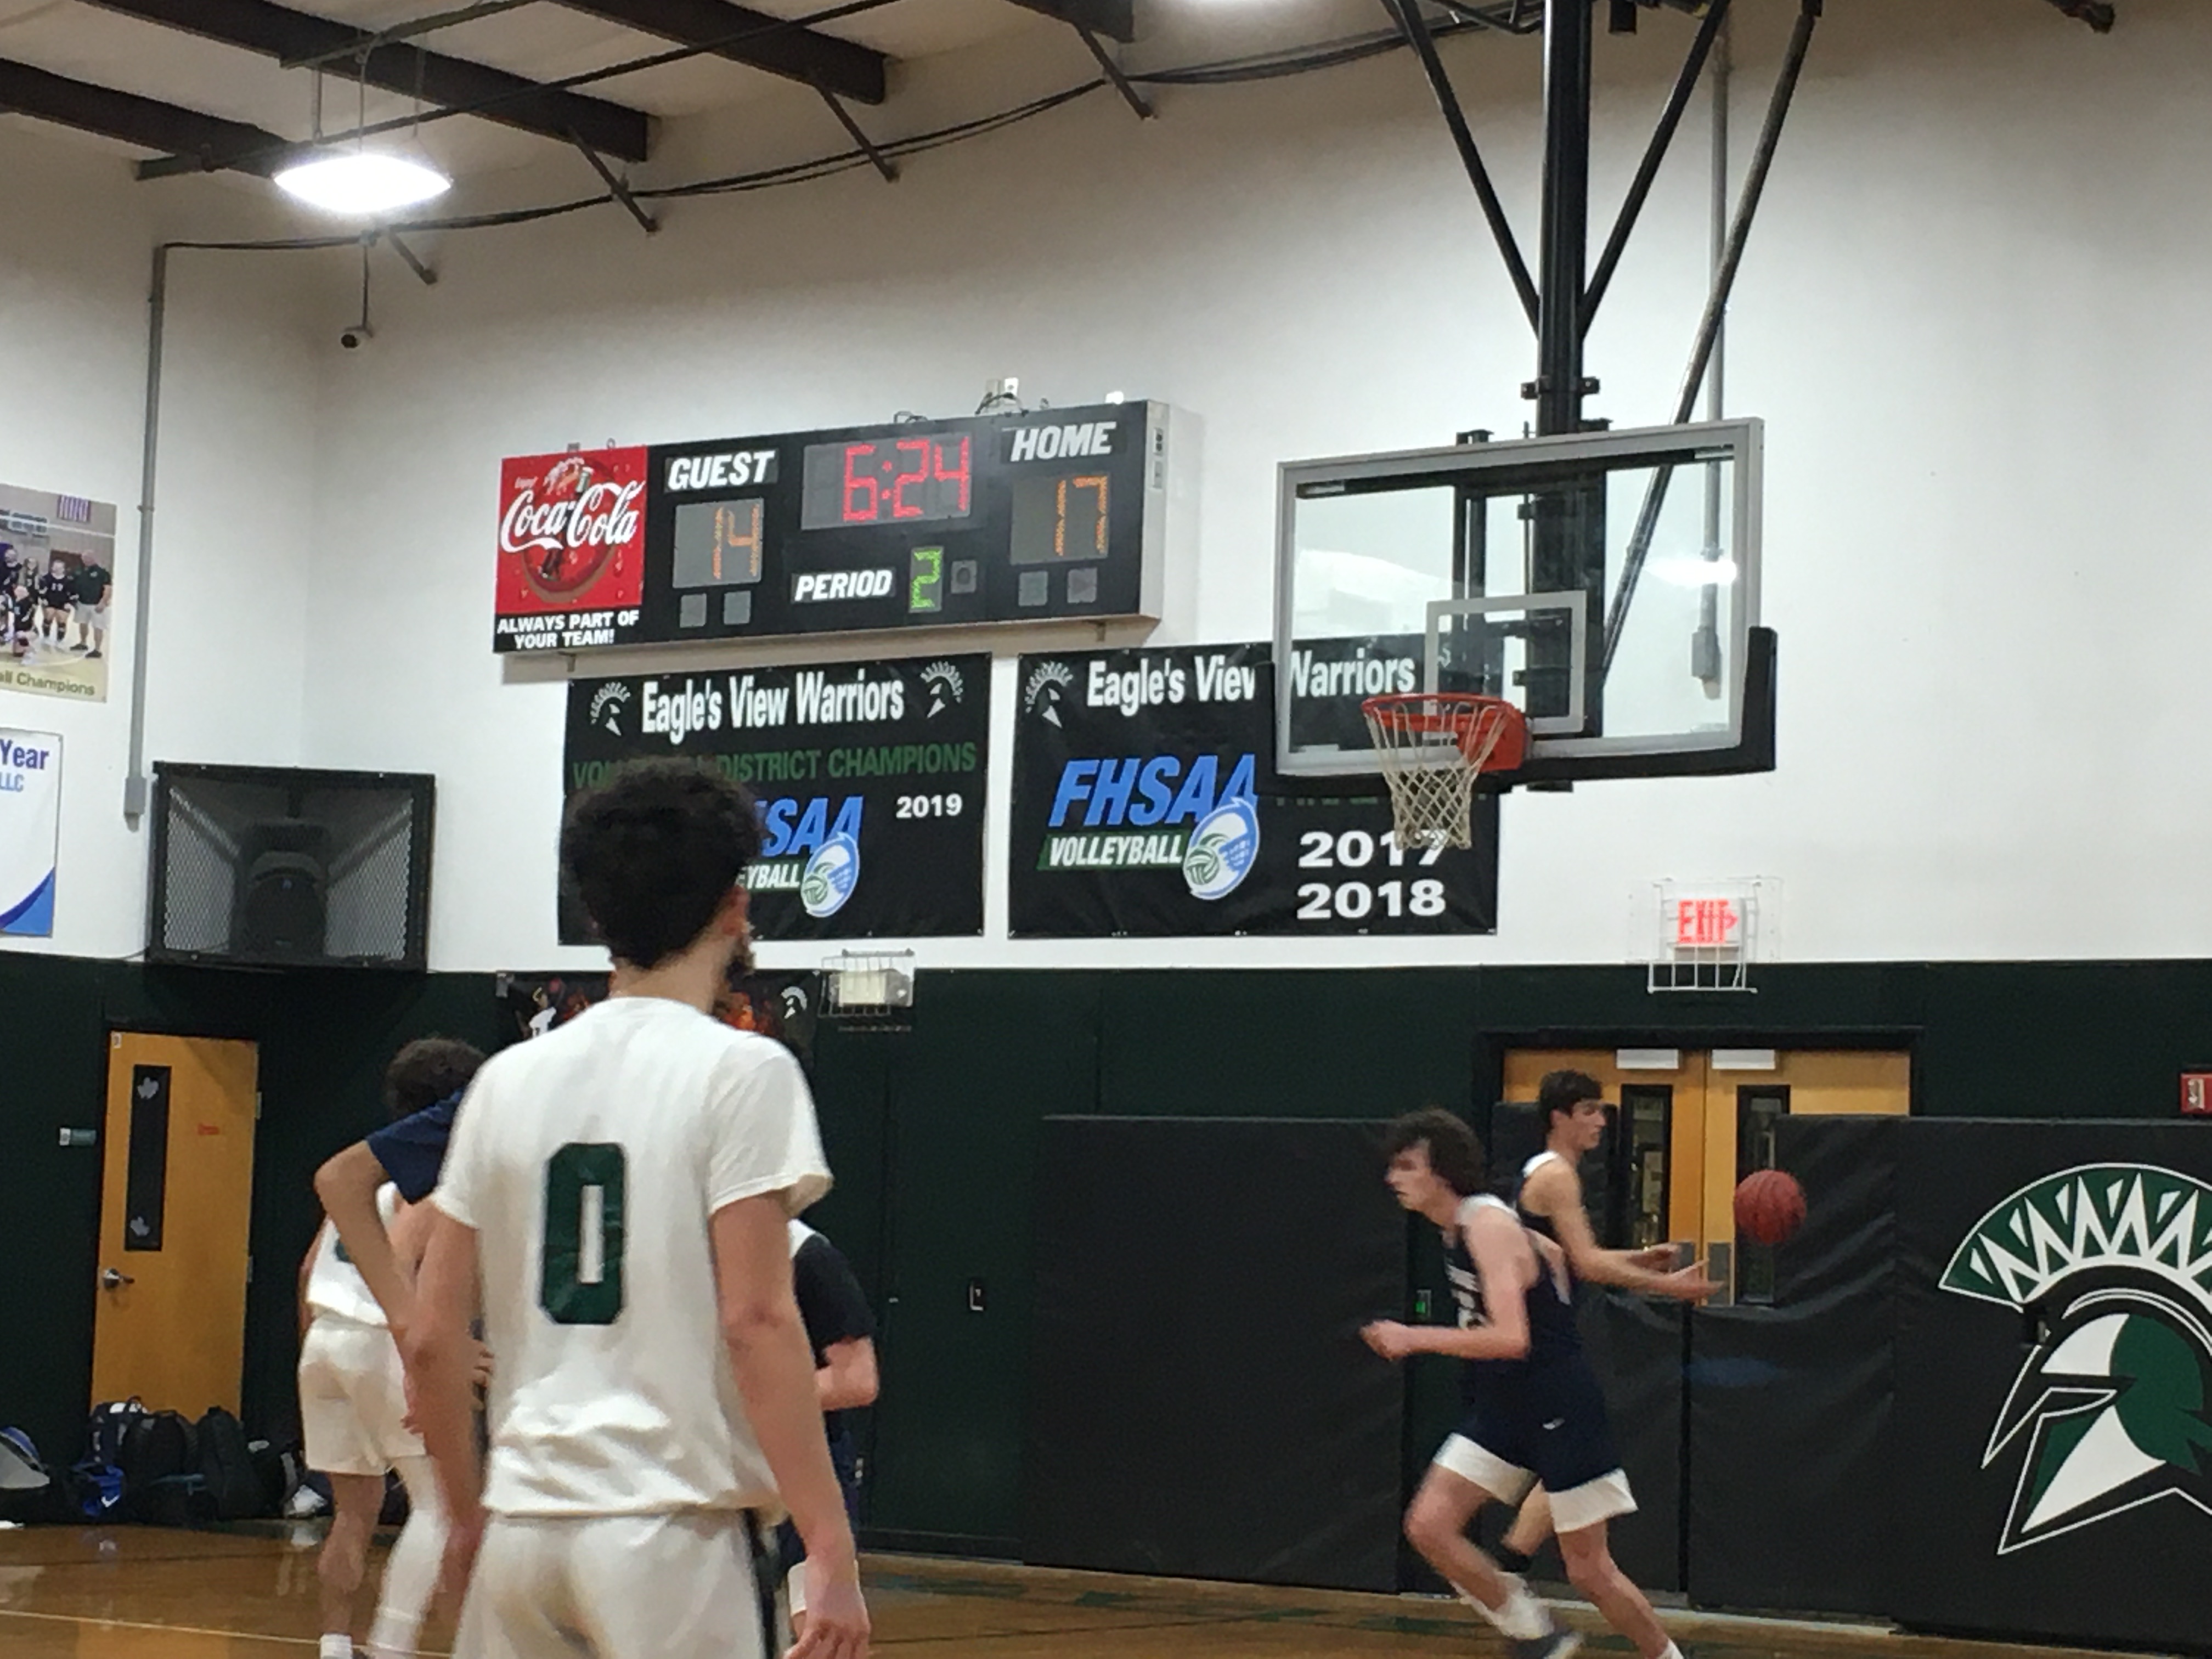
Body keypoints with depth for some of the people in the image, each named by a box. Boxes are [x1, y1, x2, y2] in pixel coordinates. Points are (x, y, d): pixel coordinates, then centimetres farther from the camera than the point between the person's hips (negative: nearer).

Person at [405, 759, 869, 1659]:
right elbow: (756, 1320, -13)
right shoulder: (742, 1070, -5)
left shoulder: (510, 1078, 9)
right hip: (673, 1530, -5)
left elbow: (431, 1338, 10)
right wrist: (830, 1548, -12)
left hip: (524, 1522, 5)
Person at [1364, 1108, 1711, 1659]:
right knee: (1428, 1525, -7)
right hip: (1503, 1409, 8)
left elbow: (1511, 1339, -31)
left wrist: (1414, 1338, -29)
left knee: (1589, 1569, -1)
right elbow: (1557, 1257, 18)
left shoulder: (1489, 1226, -20)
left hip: (1560, 1411, -8)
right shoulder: (1462, 1227, 8)